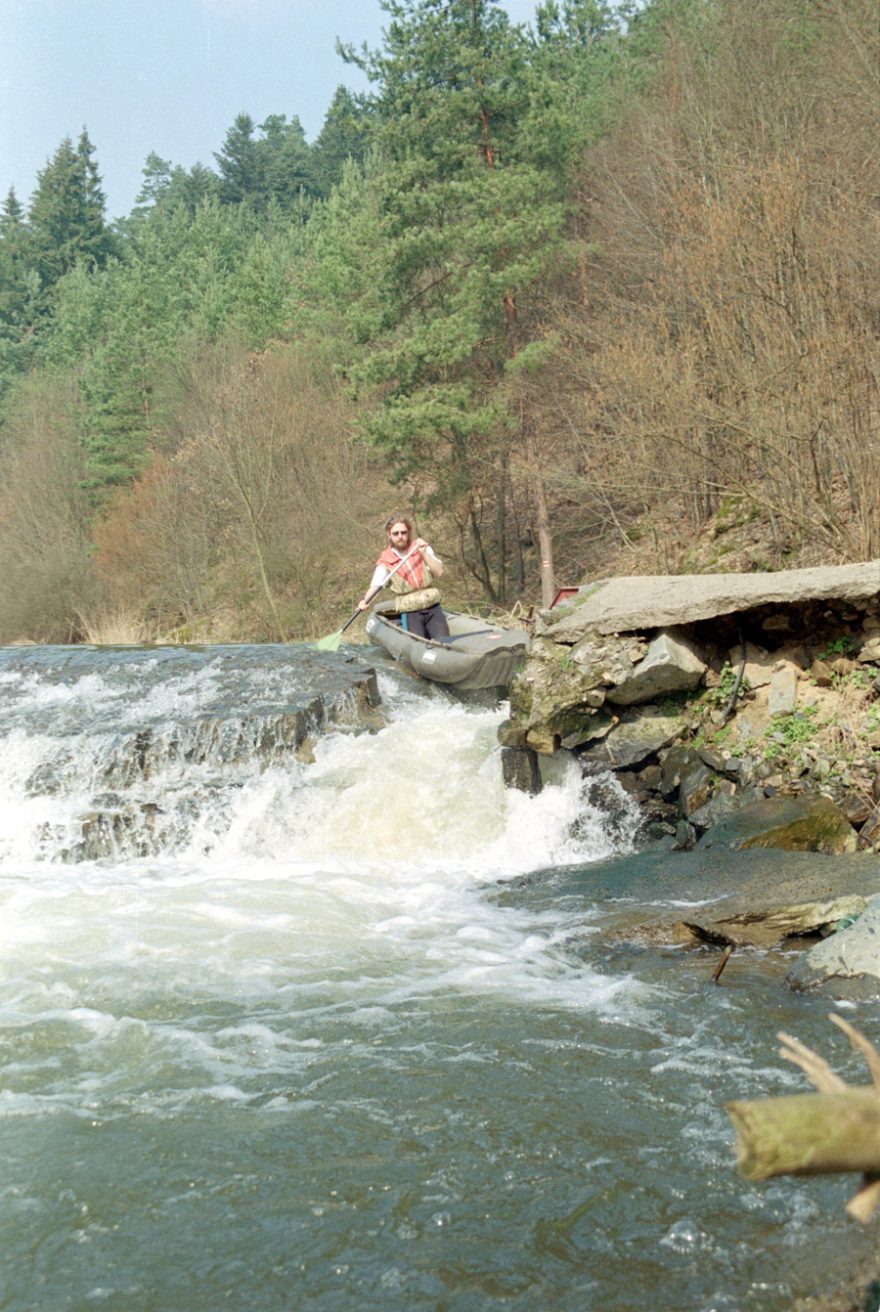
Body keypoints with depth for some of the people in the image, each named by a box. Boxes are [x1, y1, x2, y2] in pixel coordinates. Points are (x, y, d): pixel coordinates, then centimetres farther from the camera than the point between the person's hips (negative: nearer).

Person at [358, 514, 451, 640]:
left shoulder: (422, 548, 6)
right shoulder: (385, 562, -2)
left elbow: (439, 573, -3)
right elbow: (375, 585, -17)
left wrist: (424, 554, -14)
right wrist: (364, 601, -36)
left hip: (432, 607, 2)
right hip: (409, 613, -2)